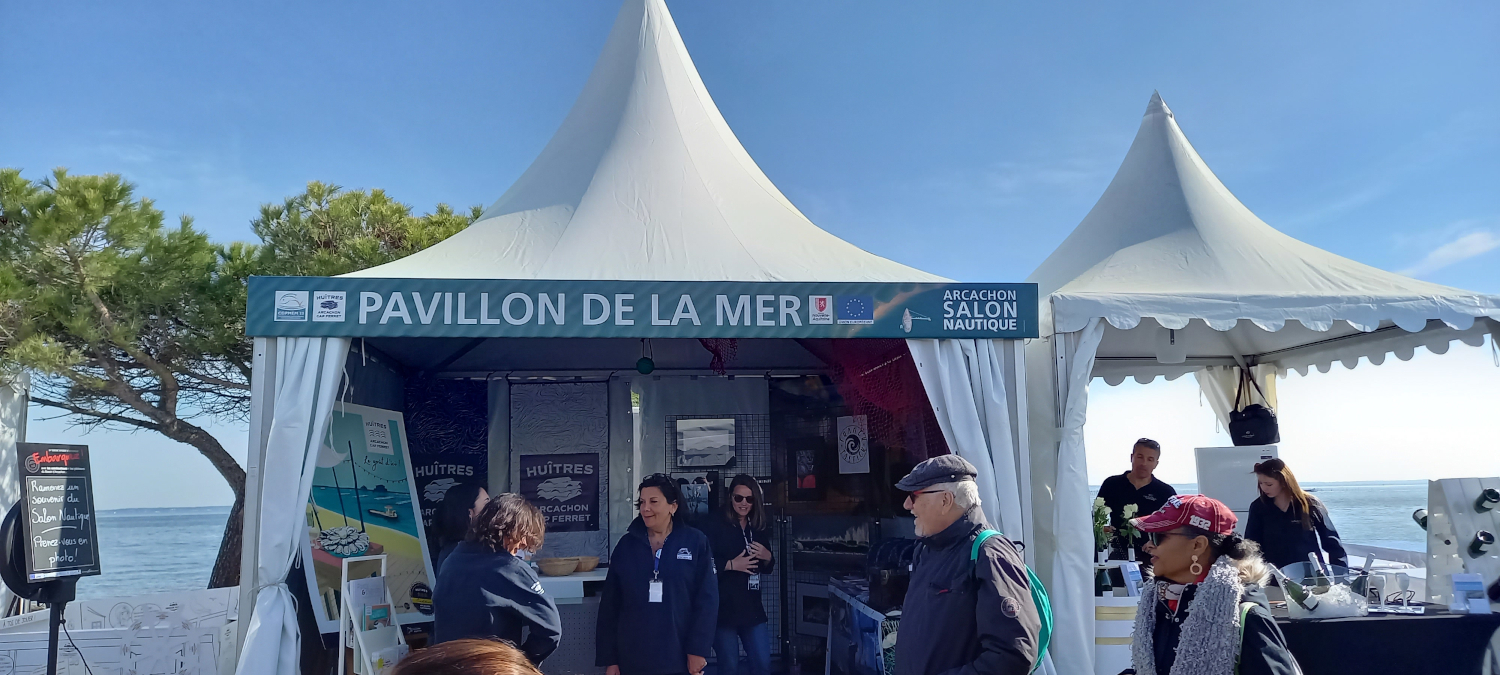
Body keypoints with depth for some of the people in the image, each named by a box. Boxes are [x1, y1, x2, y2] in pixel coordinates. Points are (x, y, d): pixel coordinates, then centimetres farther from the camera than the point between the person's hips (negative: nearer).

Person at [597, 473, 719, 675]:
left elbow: (707, 599, -4)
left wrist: (698, 649, -10)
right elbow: (610, 604, 5)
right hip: (633, 659, 2)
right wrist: (609, 658, 1)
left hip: (680, 659, -2)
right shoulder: (626, 545, 5)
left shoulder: (695, 542, -2)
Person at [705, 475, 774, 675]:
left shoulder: (758, 529, 10)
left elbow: (767, 569, 19)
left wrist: (767, 557, -2)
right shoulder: (716, 526, -8)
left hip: (752, 607, 5)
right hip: (723, 607, -5)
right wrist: (731, 565, -20)